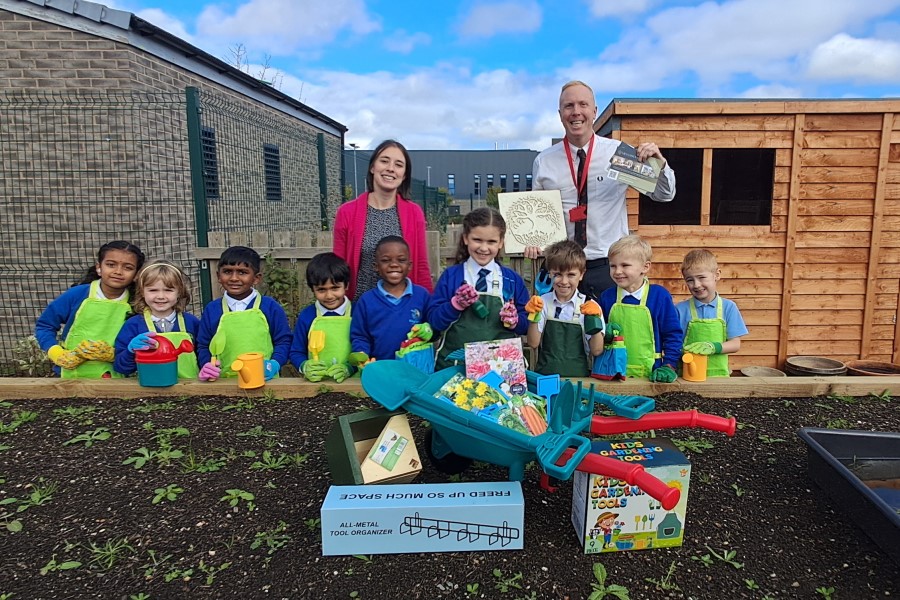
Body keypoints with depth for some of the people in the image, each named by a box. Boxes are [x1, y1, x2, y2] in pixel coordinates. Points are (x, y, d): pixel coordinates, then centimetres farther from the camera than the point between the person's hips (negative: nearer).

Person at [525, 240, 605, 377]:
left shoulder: (589, 306, 0)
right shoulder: (542, 303, 4)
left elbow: (596, 351, 1)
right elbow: (533, 343, 4)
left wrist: (594, 320, -11)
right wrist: (534, 317, -9)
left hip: (578, 375, 0)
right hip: (545, 375, 1)